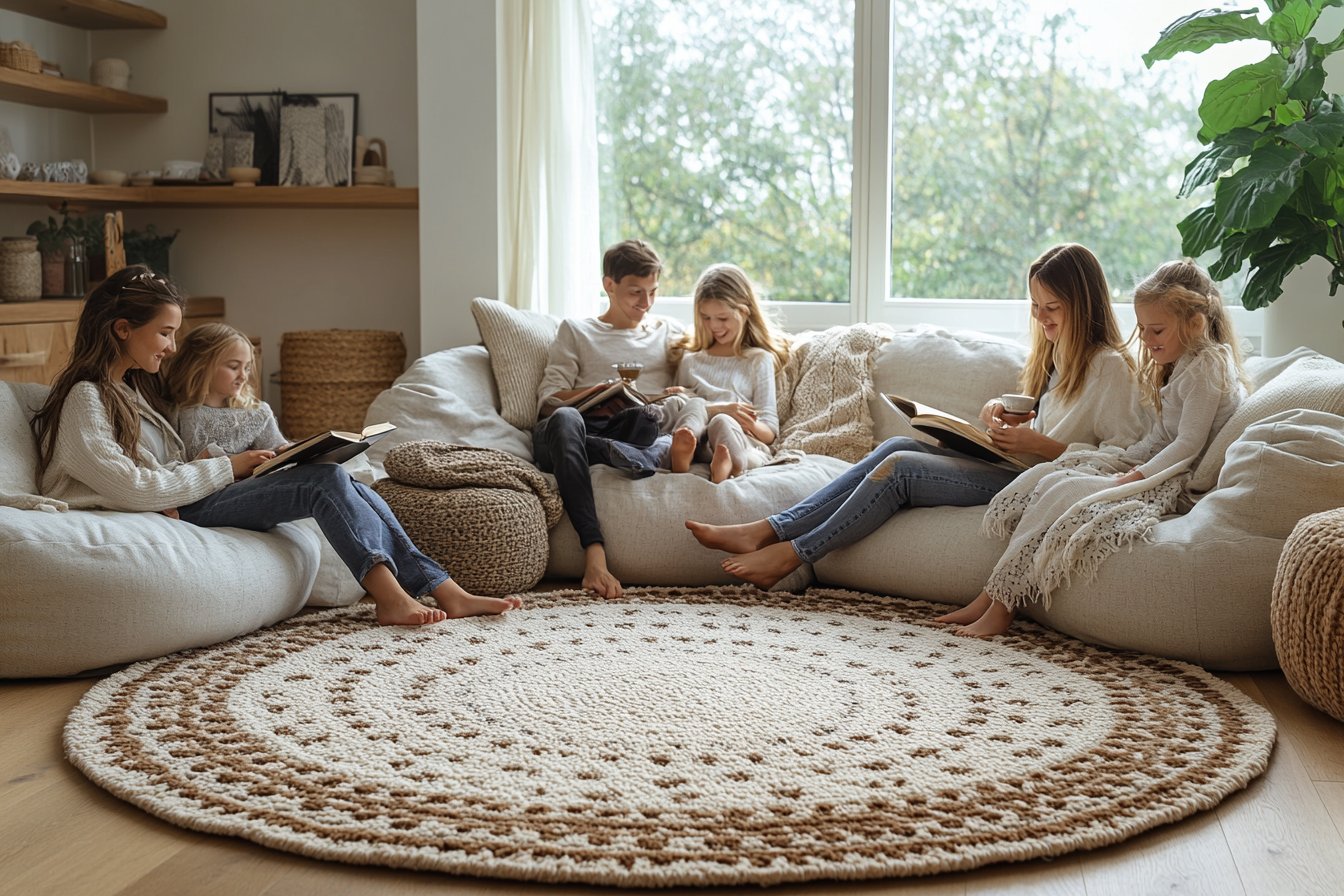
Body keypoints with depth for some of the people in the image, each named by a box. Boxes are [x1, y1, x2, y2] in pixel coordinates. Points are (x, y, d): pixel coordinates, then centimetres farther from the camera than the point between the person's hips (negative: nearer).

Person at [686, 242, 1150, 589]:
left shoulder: (1109, 366, -9)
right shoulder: (1054, 355, 18)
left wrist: (1040, 444, -20)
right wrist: (1003, 413, 3)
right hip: (1012, 467, 9)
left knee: (900, 467, -20)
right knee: (898, 445, -12)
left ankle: (793, 553, -16)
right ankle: (766, 531, -19)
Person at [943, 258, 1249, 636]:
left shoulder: (1208, 364, -12)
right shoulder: (1181, 363, 19)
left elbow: (1189, 445, -18)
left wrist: (1132, 478, -20)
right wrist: (1122, 464, 3)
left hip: (1174, 484, -10)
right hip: (1153, 469, 10)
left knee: (1059, 491, -22)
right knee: (1045, 474, -5)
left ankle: (999, 605, -19)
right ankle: (993, 599, -15)